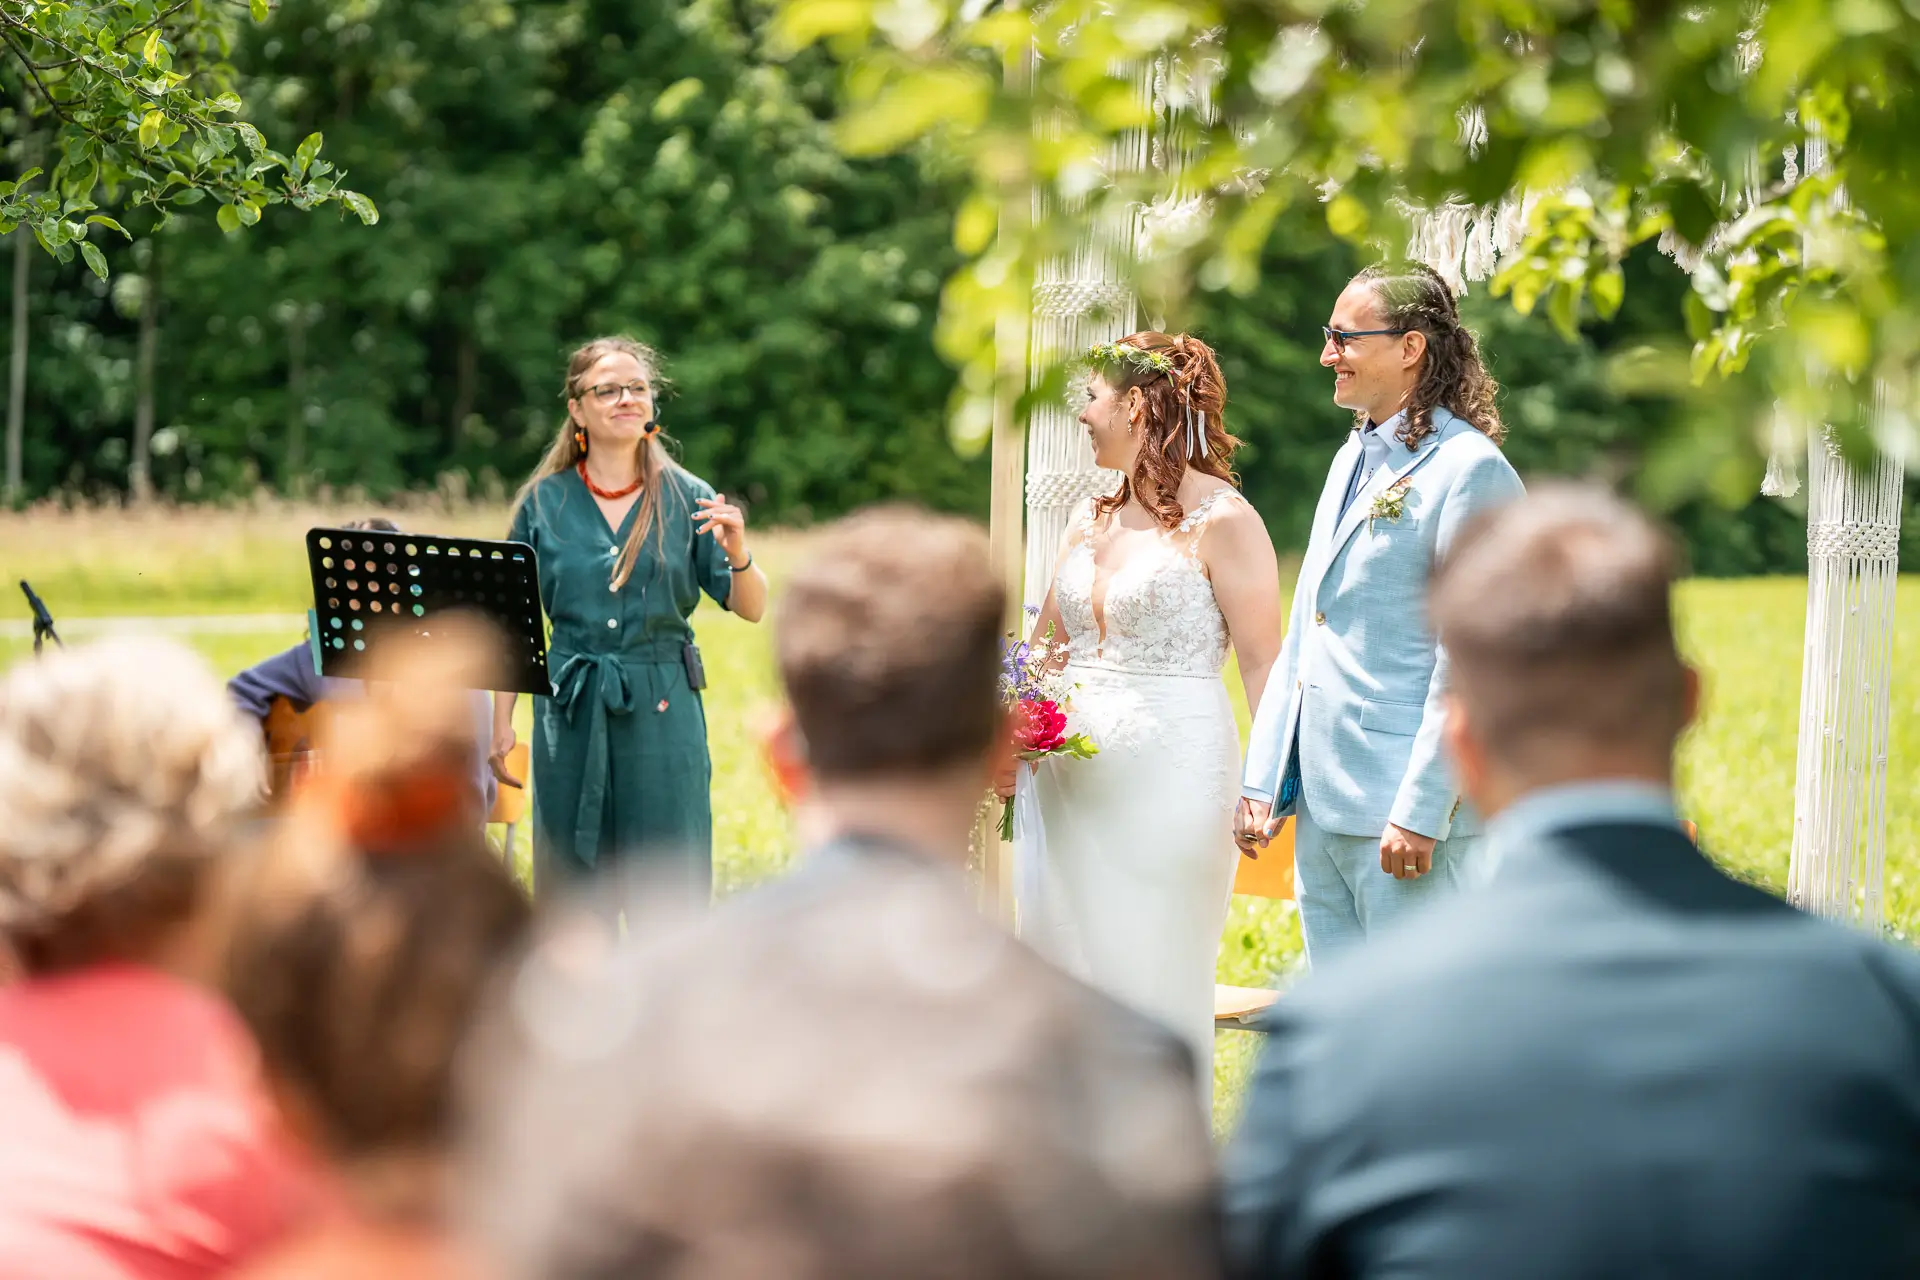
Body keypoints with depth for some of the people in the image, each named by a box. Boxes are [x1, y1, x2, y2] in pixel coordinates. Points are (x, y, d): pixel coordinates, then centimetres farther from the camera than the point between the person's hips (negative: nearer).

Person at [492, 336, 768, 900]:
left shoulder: (688, 498, 2)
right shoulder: (544, 503, 4)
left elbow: (750, 608, -2)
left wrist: (738, 554, -22)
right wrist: (502, 723, 2)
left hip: (662, 710, -1)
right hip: (571, 708, 1)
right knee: (571, 880, 5)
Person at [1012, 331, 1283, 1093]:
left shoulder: (1221, 522, -8)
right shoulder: (1093, 519, 14)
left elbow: (1262, 664, -11)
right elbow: (1044, 647, 19)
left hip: (1169, 776, -7)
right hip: (1074, 781, 7)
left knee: (1152, 981, -2)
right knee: (1065, 974, 8)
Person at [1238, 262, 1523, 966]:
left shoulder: (1469, 470, -11)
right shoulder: (1352, 460, 17)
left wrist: (1421, 810, -20)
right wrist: (1263, 780, 14)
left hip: (1406, 803, -9)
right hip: (1321, 802, 9)